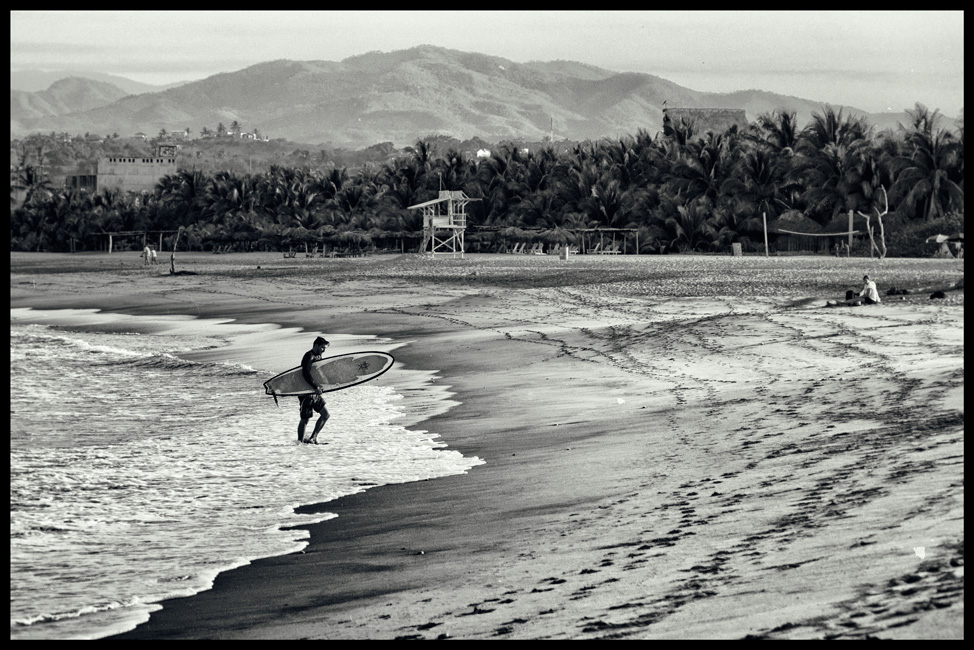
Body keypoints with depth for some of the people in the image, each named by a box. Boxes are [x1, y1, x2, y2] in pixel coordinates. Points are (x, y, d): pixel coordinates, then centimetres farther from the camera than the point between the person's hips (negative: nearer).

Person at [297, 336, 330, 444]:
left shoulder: (318, 356, 15)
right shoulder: (308, 356, -15)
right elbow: (306, 374, -25)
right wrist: (316, 387, -28)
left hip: (314, 392, 9)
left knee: (325, 414, 5)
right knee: (305, 419, -4)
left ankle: (313, 438, 8)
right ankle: (300, 441, 6)